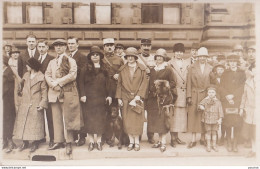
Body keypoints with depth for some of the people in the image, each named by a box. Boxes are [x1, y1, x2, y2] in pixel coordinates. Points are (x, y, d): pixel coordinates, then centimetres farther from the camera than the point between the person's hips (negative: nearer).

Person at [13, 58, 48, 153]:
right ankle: (25, 142, 17)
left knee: (35, 123, 1)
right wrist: (20, 92, 0)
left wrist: (42, 104, -10)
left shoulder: (41, 77, -4)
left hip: (35, 104, -5)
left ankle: (35, 144, 13)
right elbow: (22, 85, 19)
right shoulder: (26, 75, 10)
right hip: (25, 103, 5)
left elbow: (44, 91, -4)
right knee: (23, 122, 6)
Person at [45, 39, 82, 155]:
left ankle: (68, 143, 0)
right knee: (56, 118, 4)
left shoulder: (71, 61, 6)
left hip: (67, 93, -5)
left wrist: (58, 82, -13)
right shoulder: (52, 62, 22)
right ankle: (58, 141, 10)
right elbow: (47, 75, 10)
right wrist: (53, 84, -9)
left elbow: (72, 75, -8)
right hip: (54, 93, 5)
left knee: (67, 118, -4)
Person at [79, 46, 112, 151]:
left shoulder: (104, 69, 9)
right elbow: (81, 82, 1)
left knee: (100, 118, 3)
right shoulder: (86, 69, 5)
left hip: (101, 98, 1)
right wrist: (82, 95, -8)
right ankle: (91, 141, 11)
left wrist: (109, 95, 2)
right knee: (89, 119, 1)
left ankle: (99, 141, 14)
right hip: (89, 98, -1)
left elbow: (108, 83, 8)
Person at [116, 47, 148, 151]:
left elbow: (144, 83, 0)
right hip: (126, 98, 2)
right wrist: (119, 98, 2)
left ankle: (137, 142, 12)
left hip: (137, 97, -1)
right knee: (127, 120, 2)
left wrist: (138, 96, -9)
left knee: (137, 120, 0)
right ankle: (131, 141, 13)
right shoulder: (122, 69, 8)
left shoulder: (141, 69, 2)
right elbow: (119, 84, 8)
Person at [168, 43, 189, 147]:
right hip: (174, 92, -4)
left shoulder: (187, 64, 14)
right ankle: (173, 138, 2)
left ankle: (176, 137, 18)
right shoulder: (170, 64, 2)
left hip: (184, 93, 4)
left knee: (182, 115, 8)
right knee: (174, 114, -5)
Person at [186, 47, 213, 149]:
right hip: (194, 95, -1)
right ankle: (193, 140, 7)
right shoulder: (192, 68, 3)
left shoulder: (210, 69, 6)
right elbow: (189, 83, 1)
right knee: (193, 116, 0)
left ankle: (202, 138, 18)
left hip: (206, 95, 1)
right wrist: (189, 96, -5)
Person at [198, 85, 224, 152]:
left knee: (214, 132, 8)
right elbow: (199, 105, 3)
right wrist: (201, 107, -20)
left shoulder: (218, 102, 0)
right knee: (208, 132, 6)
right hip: (207, 119, 0)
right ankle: (208, 145, 18)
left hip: (215, 120, 0)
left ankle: (214, 145, 23)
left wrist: (220, 119, -5)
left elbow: (220, 111, 0)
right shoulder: (205, 100, 1)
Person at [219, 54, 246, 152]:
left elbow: (242, 87, 2)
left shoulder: (242, 73, 11)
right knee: (227, 122, -3)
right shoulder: (225, 73, 13)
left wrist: (233, 95, -9)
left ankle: (235, 143, 5)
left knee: (237, 122, -5)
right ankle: (229, 143, 6)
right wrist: (227, 97, -8)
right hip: (226, 101, 0)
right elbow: (222, 87, 6)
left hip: (238, 101, 0)